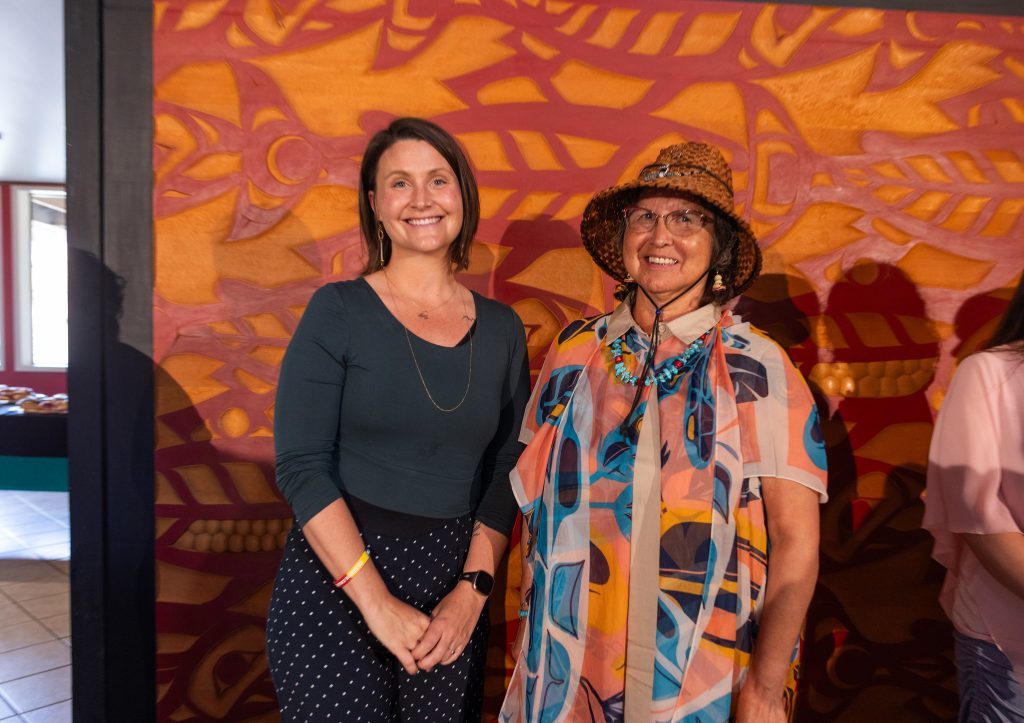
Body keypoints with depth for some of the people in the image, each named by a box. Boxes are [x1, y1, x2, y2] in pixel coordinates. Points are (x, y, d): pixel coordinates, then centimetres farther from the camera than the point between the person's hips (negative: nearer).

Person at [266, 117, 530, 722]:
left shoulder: (502, 329, 3)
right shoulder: (338, 311, -7)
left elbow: (507, 471, 3)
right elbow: (303, 466, -11)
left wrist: (473, 588, -7)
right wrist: (377, 601, -15)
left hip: (453, 587, 3)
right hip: (336, 580, -2)